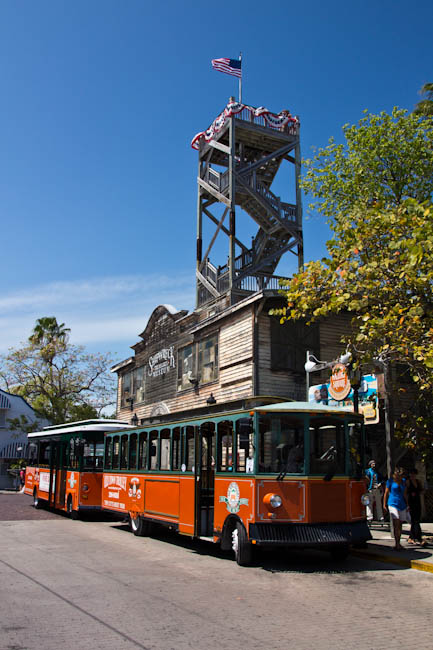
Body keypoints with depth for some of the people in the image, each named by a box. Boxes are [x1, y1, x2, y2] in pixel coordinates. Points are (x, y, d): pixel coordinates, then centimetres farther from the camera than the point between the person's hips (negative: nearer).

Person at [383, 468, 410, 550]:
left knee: (400, 525, 9)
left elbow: (405, 494, 14)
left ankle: (398, 543, 20)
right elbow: (386, 493, 1)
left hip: (402, 504, 5)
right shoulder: (390, 481, -4)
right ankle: (397, 544, -16)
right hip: (393, 504, -5)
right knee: (396, 524, -14)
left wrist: (407, 505, 12)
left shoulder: (403, 481, 8)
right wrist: (384, 504, 1)